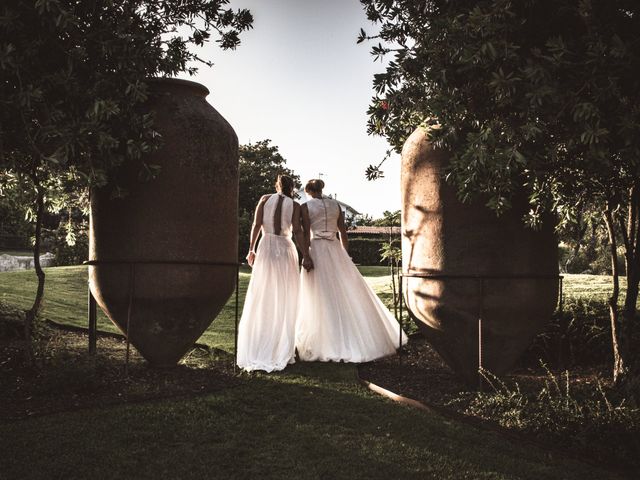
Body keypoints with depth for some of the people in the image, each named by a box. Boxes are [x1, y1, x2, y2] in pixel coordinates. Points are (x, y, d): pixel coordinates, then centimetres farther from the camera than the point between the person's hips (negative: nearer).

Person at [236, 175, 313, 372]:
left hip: (266, 247, 1)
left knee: (261, 301, 6)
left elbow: (256, 225, -2)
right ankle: (281, 350, 9)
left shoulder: (265, 199, 5)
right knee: (284, 303, 7)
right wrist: (306, 256, -7)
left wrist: (251, 249, 3)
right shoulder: (294, 205, 2)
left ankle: (256, 350, 6)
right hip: (286, 249, 0)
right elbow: (297, 231, -7)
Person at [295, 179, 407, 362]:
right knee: (349, 294, 9)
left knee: (320, 299, 0)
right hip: (336, 250, 4)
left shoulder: (306, 206, -2)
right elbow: (343, 233, 11)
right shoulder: (336, 205, 9)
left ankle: (326, 343, 2)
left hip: (316, 252, -3)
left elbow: (306, 235, -8)